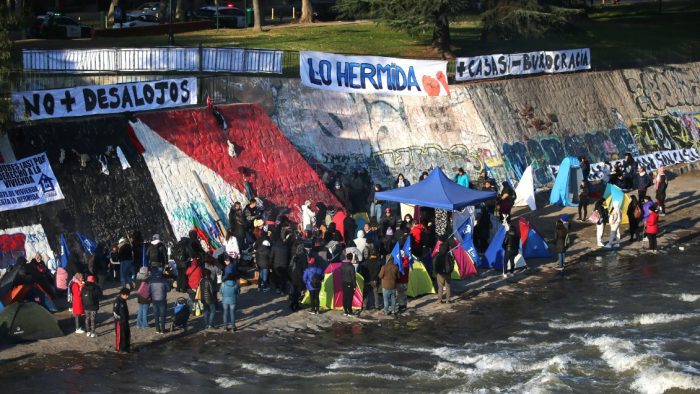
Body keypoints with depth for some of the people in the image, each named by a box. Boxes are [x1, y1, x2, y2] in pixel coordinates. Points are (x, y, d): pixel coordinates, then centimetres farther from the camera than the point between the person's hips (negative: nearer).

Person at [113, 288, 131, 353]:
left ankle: (127, 347, 27)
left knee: (127, 334, 14)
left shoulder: (124, 300, 7)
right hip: (119, 321, -9)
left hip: (125, 320, 9)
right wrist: (119, 318, -15)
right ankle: (119, 348, 13)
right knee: (120, 335, 1)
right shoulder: (117, 301, -19)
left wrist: (127, 318, 15)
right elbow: (114, 311, -19)